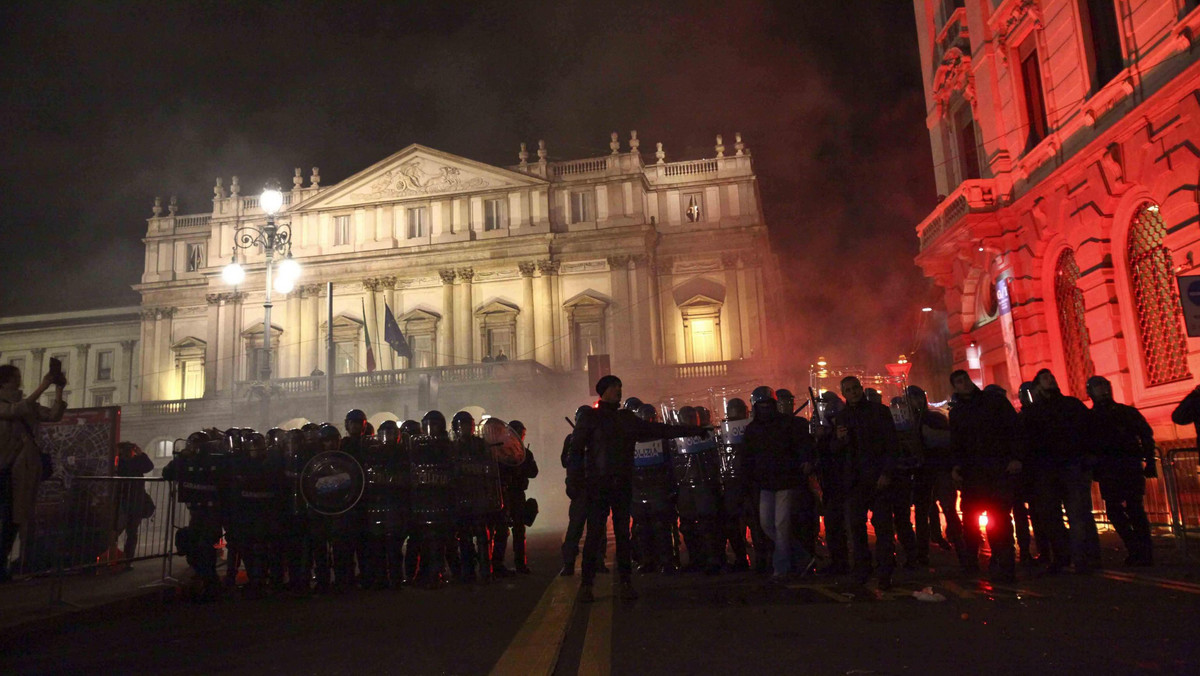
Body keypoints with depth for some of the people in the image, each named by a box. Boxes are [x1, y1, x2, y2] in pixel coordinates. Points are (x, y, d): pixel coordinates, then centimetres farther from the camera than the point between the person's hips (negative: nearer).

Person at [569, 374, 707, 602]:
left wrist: (695, 430, 19)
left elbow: (660, 430, 18)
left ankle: (626, 583, 10)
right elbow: (575, 449, -1)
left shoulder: (628, 419, 14)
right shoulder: (590, 418, 2)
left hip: (622, 486, 4)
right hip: (598, 486, -4)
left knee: (623, 534, 5)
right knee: (594, 534, -5)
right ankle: (586, 585, 1)